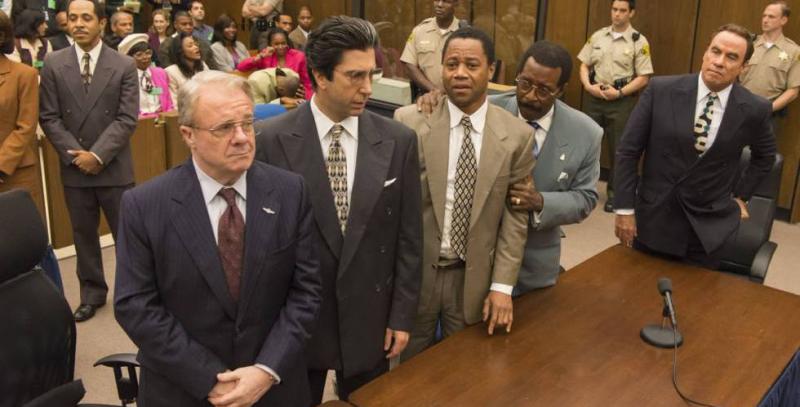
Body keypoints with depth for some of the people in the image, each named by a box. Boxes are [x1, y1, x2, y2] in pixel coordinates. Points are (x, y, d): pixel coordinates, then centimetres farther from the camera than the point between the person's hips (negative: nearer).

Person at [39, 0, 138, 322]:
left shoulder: (124, 66, -3)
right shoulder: (53, 64, 2)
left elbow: (127, 119, -8)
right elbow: (49, 118, 0)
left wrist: (98, 155, -16)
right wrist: (76, 154, -10)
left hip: (114, 167, -2)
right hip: (74, 167, 2)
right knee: (83, 234, 12)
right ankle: (92, 293, 27)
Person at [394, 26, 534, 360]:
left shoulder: (517, 135, -4)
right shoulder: (409, 121, -9)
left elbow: (515, 216, -1)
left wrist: (502, 285, -4)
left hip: (474, 278, 1)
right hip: (412, 271, -1)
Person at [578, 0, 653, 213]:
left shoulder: (639, 42, -4)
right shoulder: (597, 36, 6)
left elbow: (643, 78, -6)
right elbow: (584, 65, 9)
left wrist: (619, 93, -16)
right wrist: (588, 85, -9)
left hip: (621, 101, -3)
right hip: (594, 98, 3)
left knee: (618, 148, 5)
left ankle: (614, 192, 17)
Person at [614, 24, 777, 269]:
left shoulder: (754, 109, -6)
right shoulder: (661, 90, -10)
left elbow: (765, 156, 15)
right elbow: (628, 151, -6)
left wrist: (740, 195, 12)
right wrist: (625, 208, -6)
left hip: (707, 226, 1)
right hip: (652, 218, 0)